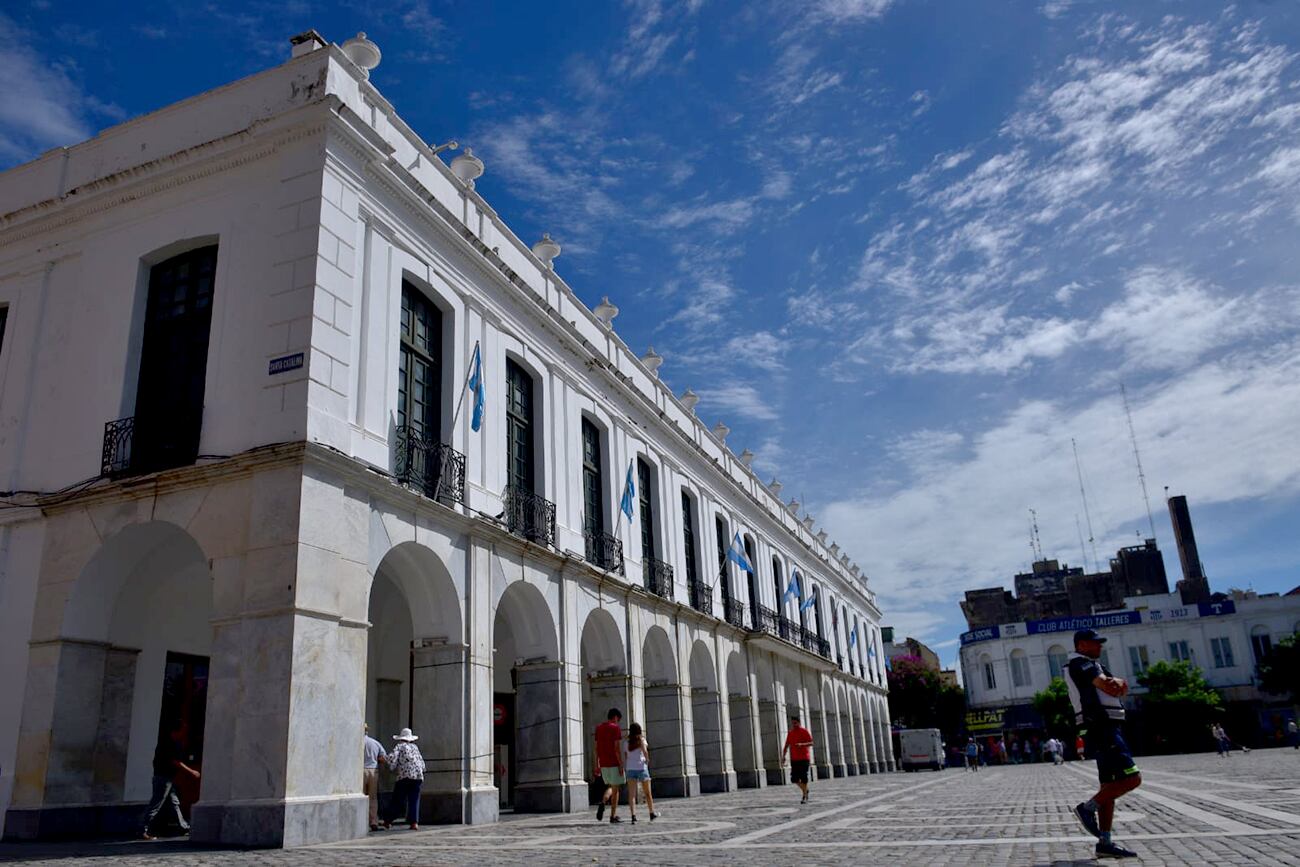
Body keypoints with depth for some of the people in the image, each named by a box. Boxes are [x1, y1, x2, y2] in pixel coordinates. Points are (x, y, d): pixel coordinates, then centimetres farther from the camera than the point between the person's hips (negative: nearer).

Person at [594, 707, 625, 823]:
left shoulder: (598, 728, 11)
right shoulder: (615, 728, -9)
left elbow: (597, 748, 11)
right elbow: (617, 748, -15)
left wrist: (597, 765, 14)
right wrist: (621, 765, -12)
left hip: (603, 764, 6)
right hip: (614, 763, -6)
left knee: (610, 787, 20)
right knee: (615, 788, 3)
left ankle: (602, 802, -6)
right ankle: (613, 816, 4)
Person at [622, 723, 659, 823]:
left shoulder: (627, 742, 10)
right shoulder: (641, 739, -2)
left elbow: (625, 757, 7)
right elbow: (645, 751, -18)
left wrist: (625, 769, 11)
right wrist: (647, 760, -2)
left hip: (630, 769, 3)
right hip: (641, 767, -2)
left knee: (631, 794, -1)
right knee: (647, 792, 13)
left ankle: (633, 816, -12)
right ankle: (652, 814, 24)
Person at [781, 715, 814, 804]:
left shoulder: (805, 731, -2)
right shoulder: (790, 733, 12)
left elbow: (811, 743, -10)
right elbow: (786, 746, 13)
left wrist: (802, 744, -27)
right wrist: (783, 757, 2)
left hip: (804, 758, -5)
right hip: (794, 759, 5)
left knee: (803, 778, -7)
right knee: (794, 779, 0)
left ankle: (805, 797, 2)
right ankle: (805, 790, 24)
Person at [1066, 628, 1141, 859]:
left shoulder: (1092, 665, 25)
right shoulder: (1081, 663, -7)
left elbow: (1121, 688, 15)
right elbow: (1109, 687, -18)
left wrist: (1118, 682, -7)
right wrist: (1115, 684, 3)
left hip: (1104, 729, 10)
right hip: (1102, 729, -10)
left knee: (1110, 787, 8)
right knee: (1131, 778, -15)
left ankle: (1105, 843, 8)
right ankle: (1088, 808, -10)